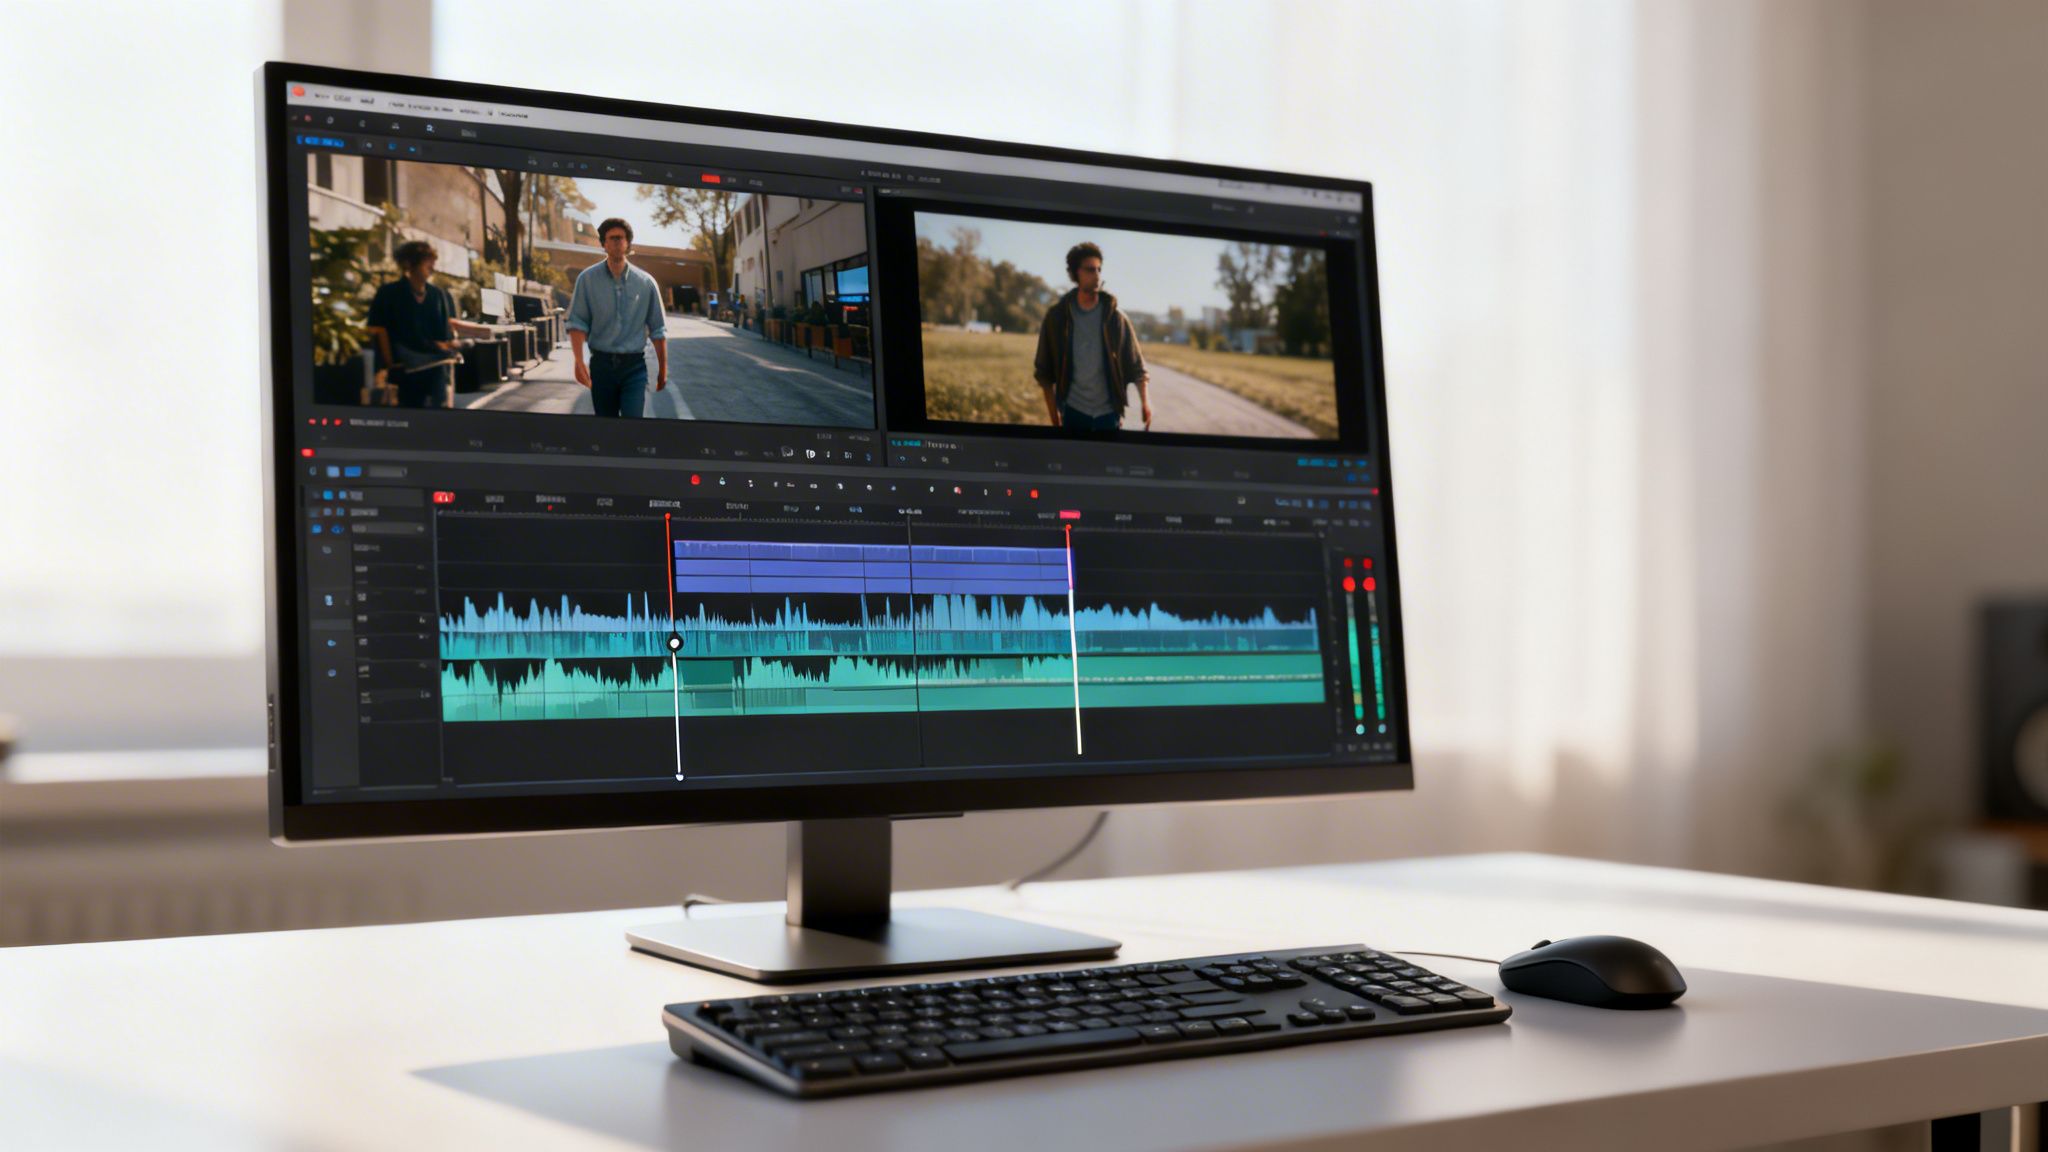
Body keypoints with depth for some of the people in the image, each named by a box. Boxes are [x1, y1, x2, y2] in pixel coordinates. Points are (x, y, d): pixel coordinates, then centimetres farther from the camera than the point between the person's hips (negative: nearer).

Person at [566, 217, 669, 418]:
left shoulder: (646, 283, 2)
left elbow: (658, 330, 8)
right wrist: (578, 361, -19)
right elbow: (577, 323, -5)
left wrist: (663, 369, 11)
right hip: (601, 364, 1)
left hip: (634, 366, -1)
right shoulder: (587, 279, -1)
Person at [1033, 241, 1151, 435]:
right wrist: (1052, 410, 0)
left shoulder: (1115, 318, -1)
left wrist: (1145, 400, -17)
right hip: (1073, 412, 0)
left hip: (1108, 413, 0)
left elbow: (1136, 365, -3)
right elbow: (1045, 370, 4)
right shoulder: (1057, 316, -1)